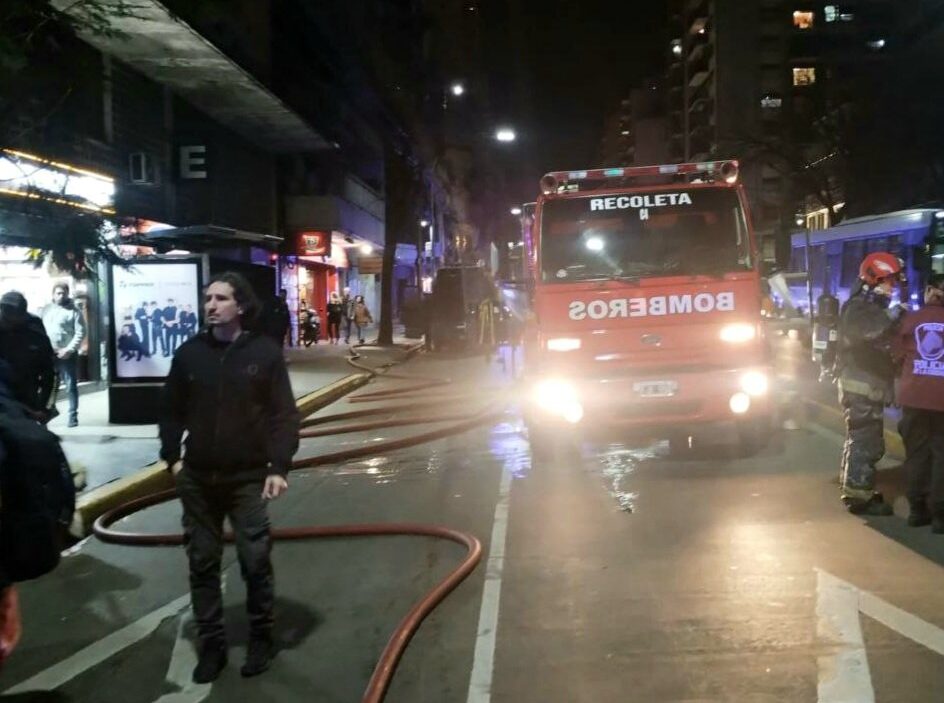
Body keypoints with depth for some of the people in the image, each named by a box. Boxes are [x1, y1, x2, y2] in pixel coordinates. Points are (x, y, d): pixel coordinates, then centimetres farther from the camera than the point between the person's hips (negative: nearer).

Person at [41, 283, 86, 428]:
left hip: (66, 354, -5)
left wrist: (69, 350, -15)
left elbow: (80, 333, -8)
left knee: (70, 385, -3)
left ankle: (73, 415, 2)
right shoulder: (46, 310, 13)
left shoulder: (74, 311, -2)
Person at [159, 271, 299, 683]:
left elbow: (284, 414, -5)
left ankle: (261, 638, 24)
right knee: (202, 564, 10)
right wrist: (172, 458, 3)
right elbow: (171, 410, 10)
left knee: (255, 562, 5)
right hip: (197, 478, 3)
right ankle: (211, 645, 23)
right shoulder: (189, 353, 1)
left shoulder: (265, 352, -5)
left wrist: (279, 467, -11)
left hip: (248, 478, -2)